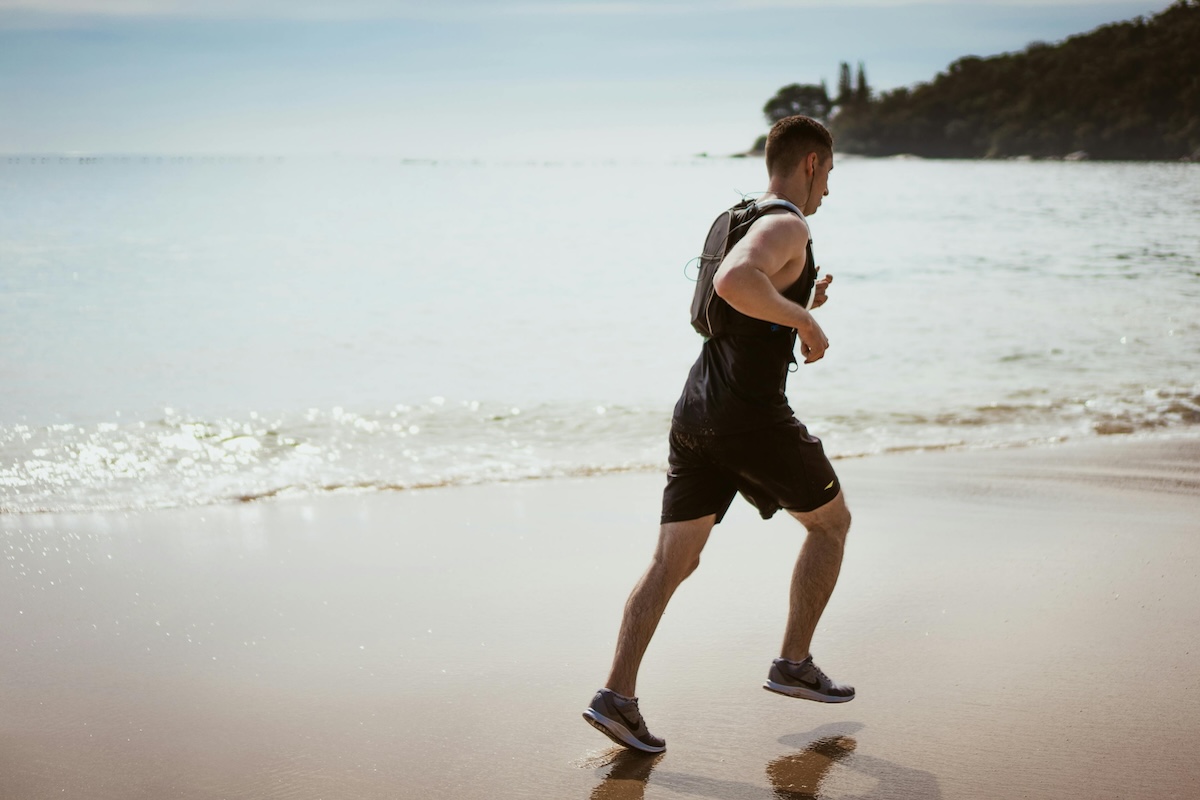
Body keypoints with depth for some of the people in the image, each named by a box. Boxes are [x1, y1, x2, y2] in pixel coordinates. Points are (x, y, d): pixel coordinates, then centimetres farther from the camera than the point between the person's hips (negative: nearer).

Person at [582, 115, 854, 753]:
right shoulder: (787, 227, -11)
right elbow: (733, 282, -31)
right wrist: (805, 319, -19)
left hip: (695, 410, 8)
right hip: (752, 416, -8)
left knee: (673, 560, 5)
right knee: (831, 521, 15)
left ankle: (617, 695, -4)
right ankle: (794, 664, 19)